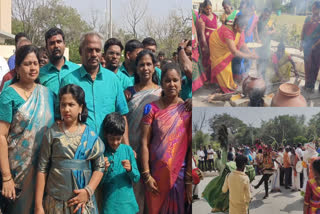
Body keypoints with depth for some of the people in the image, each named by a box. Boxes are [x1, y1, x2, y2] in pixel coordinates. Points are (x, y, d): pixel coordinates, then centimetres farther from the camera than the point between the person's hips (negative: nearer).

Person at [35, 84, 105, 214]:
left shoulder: (90, 135, 1)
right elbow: (42, 169, -3)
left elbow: (99, 167, 2)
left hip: (83, 200, 1)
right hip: (56, 201, -1)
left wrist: (88, 191, -12)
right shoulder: (53, 133, -3)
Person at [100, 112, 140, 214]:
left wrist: (130, 169, -17)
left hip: (127, 203, 1)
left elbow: (137, 178, 2)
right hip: (109, 204, -1)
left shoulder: (127, 149, -1)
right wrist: (104, 170, -19)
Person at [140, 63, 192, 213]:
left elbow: (191, 146, -3)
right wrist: (146, 175, -10)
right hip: (156, 173, 0)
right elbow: (144, 143, -5)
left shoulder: (187, 110, -1)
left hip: (179, 172, 0)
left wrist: (189, 179, -6)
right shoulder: (151, 108, -2)